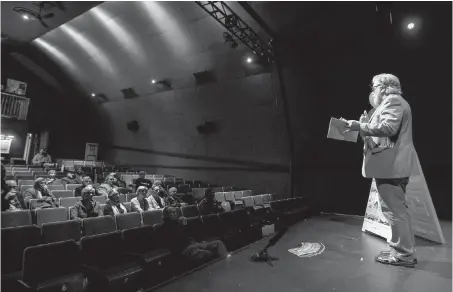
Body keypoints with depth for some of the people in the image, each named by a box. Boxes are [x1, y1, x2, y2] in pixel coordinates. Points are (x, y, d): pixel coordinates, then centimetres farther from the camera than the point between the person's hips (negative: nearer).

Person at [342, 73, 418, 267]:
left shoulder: (393, 101, -8)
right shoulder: (392, 102, 24)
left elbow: (388, 127, -23)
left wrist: (360, 126, -18)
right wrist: (366, 124, 17)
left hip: (392, 165, -11)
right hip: (391, 165, 11)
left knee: (394, 209, -5)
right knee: (394, 208, 14)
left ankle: (404, 254, 4)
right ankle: (402, 250, 23)